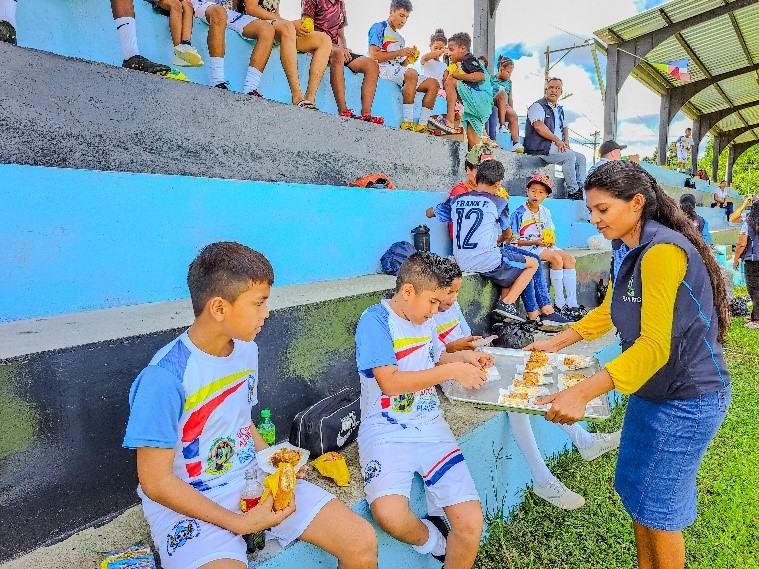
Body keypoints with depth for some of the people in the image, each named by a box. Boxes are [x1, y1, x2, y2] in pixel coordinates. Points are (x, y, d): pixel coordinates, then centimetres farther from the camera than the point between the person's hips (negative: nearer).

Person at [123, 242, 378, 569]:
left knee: (363, 542, -6)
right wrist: (240, 523, -17)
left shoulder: (246, 350, 0)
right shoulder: (166, 376, -22)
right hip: (188, 503, -5)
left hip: (253, 478, 6)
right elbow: (156, 483, -17)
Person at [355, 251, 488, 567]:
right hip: (386, 431, -5)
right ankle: (431, 540, 3)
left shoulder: (425, 320, 10)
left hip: (431, 427, 6)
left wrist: (463, 357, 7)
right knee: (389, 514, -30)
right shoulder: (376, 320, -11)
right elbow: (390, 382, -20)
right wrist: (452, 371, -17)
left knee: (471, 524, -8)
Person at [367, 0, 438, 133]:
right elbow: (373, 56, -11)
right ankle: (407, 122, -37)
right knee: (412, 73, -36)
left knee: (433, 83, -9)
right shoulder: (379, 28, 5)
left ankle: (422, 125, -21)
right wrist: (400, 53, -10)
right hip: (383, 69, -8)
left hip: (398, 71, 8)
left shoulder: (400, 39, 28)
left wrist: (408, 59, 0)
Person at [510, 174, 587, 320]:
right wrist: (534, 242, -20)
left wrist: (551, 240, -5)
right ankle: (560, 304, -21)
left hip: (545, 246, 7)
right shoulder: (519, 213, -8)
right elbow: (514, 240, -11)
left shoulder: (546, 212, 13)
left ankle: (572, 304, -16)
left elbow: (551, 234, 19)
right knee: (556, 258, -27)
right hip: (526, 247, -7)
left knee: (570, 259, -14)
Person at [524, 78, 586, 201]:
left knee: (581, 158, 1)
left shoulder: (559, 109, 24)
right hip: (540, 148, -9)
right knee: (570, 156, -25)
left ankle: (580, 189, -4)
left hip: (558, 147, 9)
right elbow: (539, 126, -19)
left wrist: (566, 142, 8)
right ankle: (572, 191, -21)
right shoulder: (538, 106, -4)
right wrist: (557, 140, -17)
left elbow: (565, 127, 31)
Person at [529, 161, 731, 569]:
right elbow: (607, 313, 16)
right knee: (633, 490, 19)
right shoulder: (627, 251, 3)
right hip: (650, 390, 8)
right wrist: (556, 343, 9)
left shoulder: (663, 250, -24)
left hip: (687, 398, -8)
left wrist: (582, 393, -37)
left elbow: (655, 345, -30)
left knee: (657, 509, 6)